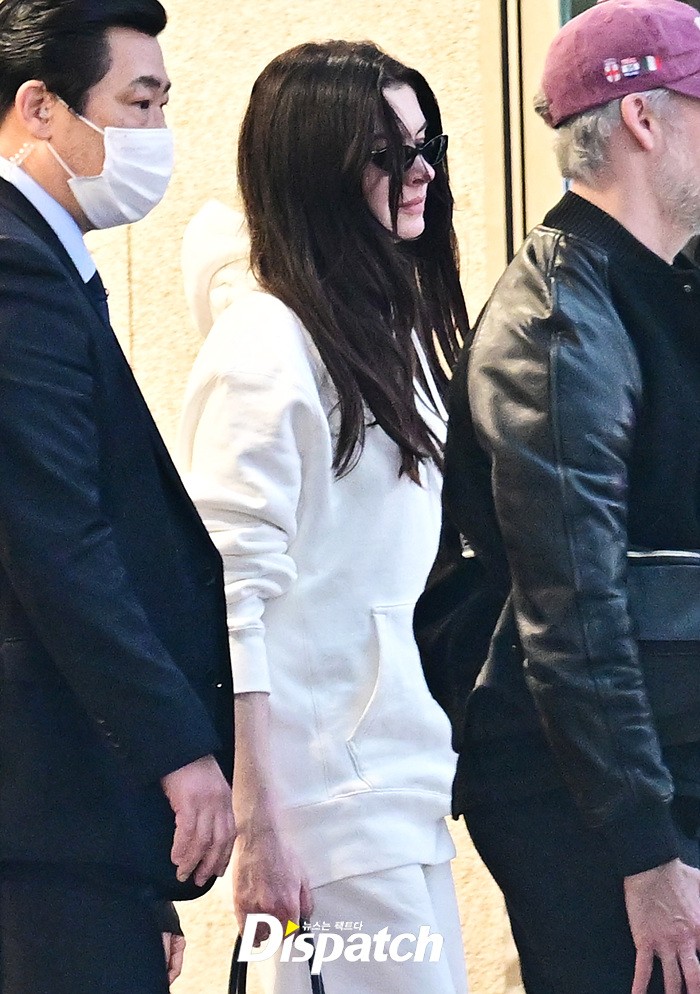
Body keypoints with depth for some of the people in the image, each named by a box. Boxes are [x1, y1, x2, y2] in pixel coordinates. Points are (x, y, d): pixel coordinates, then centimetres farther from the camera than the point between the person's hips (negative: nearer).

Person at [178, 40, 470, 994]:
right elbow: (229, 607, -16)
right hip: (328, 796, -8)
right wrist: (260, 835, -19)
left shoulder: (393, 329, 13)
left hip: (406, 768, 8)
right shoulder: (265, 350, -13)